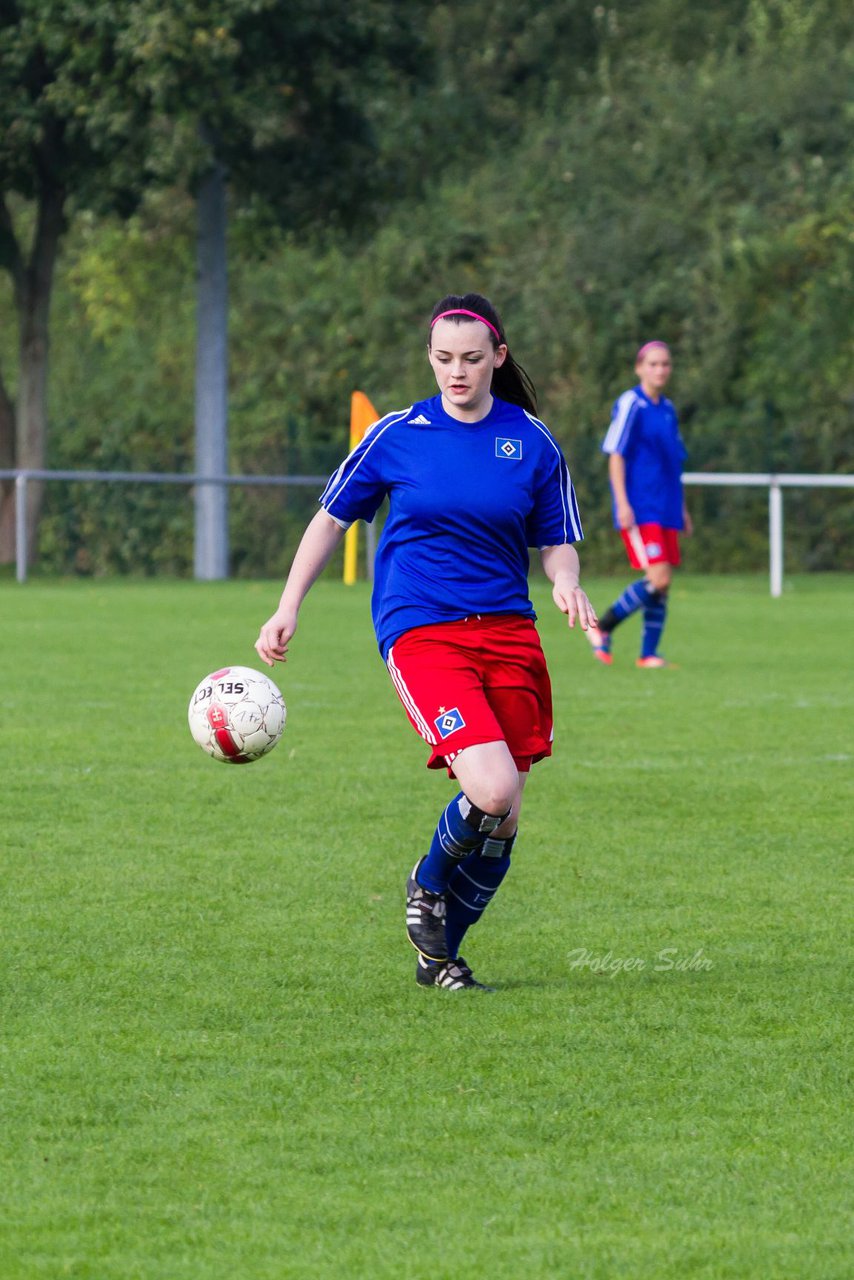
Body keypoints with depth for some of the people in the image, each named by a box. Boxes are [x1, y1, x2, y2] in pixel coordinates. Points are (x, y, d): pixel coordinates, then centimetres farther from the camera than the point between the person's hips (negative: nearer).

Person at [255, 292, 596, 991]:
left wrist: (567, 582, -11)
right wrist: (288, 608, 4)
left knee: (502, 820, 1)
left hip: (508, 632, 3)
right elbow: (332, 518, 10)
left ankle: (439, 955, 21)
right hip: (421, 634, -3)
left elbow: (558, 542, 11)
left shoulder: (532, 440, 5)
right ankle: (429, 887, 9)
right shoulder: (396, 435, 0)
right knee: (492, 789, -22)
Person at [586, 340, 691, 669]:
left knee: (662, 585, 4)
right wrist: (622, 504, -17)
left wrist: (681, 508, 22)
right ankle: (601, 627, -2)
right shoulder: (630, 405, -7)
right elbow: (616, 455, -10)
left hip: (666, 509, 8)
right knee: (658, 580, -16)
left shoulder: (667, 409, 15)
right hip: (639, 510, -8)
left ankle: (649, 654, 10)